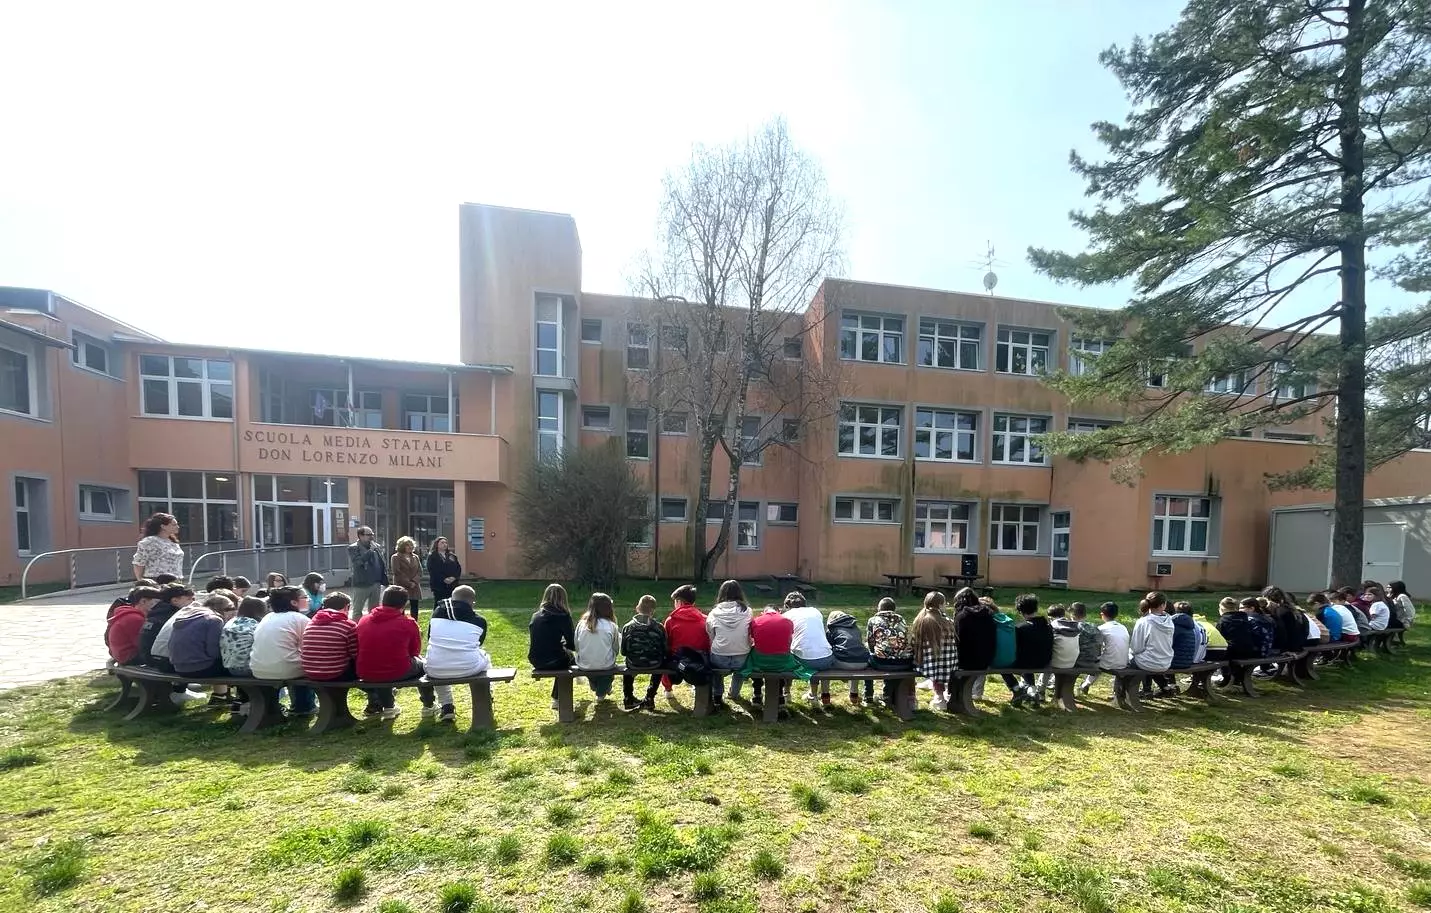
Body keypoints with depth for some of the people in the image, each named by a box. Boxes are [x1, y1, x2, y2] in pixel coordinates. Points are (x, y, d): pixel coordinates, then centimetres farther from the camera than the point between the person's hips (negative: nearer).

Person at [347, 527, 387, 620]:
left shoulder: (376, 547, 9)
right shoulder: (353, 548, -5)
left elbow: (382, 564, 14)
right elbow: (357, 561, -23)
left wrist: (384, 578, 8)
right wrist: (370, 551, -25)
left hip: (376, 584, 5)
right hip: (361, 585, -5)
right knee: (357, 610, 2)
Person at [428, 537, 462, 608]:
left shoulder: (452, 555, 15)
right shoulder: (432, 556, 1)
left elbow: (458, 568, 9)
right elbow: (432, 570, -10)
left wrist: (454, 577, -9)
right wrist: (443, 579, -17)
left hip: (452, 585, 4)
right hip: (439, 585, -4)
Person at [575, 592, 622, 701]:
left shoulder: (581, 624, -7)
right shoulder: (611, 626, -12)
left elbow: (576, 647, 0)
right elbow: (616, 650, -4)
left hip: (584, 666, 2)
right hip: (605, 666, -2)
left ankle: (595, 688, 58)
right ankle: (601, 693, 47)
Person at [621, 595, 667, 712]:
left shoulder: (627, 627, -8)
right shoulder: (659, 627, -9)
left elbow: (623, 651, -3)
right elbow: (665, 651, -5)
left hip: (633, 664, 1)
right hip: (654, 664, -1)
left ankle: (628, 698, 38)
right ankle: (649, 698, 32)